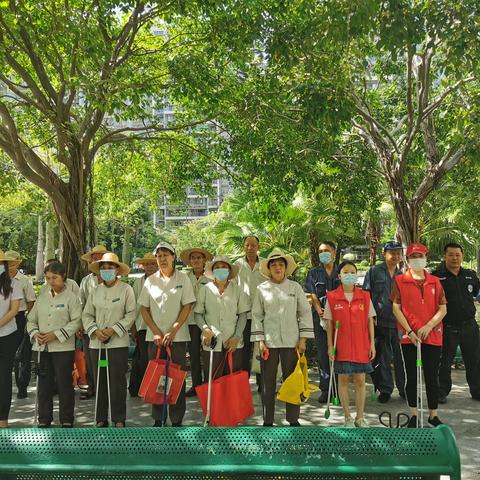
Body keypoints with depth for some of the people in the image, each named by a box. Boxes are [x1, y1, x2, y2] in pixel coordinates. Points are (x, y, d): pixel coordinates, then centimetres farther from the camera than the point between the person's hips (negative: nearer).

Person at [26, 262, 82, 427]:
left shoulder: (71, 297, -3)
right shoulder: (42, 297, 11)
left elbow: (76, 321, -9)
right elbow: (31, 319, 14)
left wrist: (56, 334, -17)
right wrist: (35, 333, -6)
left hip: (63, 348, -4)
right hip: (42, 348, 4)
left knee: (64, 384, 3)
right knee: (44, 384, 9)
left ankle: (67, 420, 16)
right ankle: (44, 420, 22)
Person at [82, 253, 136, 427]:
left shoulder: (126, 289, -2)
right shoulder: (95, 291, 10)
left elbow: (131, 314, -4)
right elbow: (87, 315, 10)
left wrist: (113, 330, -13)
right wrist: (95, 331, -7)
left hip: (118, 343, -4)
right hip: (96, 343, 4)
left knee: (118, 383, 0)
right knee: (99, 382, 9)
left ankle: (119, 419, 13)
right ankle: (101, 419, 20)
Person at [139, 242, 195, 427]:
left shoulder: (182, 278, 1)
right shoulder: (150, 280, 7)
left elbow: (187, 307, -3)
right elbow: (144, 309, 6)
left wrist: (173, 331, -11)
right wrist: (156, 332, -5)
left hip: (177, 336, -2)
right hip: (155, 337, 2)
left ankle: (177, 420, 9)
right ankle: (158, 419, 17)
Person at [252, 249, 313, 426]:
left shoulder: (295, 287, 3)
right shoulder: (262, 289, 2)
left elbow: (305, 312, 4)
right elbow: (257, 315, 4)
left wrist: (303, 339, -2)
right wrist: (260, 340, -2)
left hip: (291, 341, 0)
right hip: (269, 342, 0)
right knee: (268, 382, 6)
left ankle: (293, 419, 20)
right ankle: (268, 420, 18)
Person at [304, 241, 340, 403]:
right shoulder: (314, 273, 10)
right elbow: (313, 296, 1)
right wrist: (322, 314, -14)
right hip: (320, 317, 0)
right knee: (323, 352, 0)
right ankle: (325, 388, 6)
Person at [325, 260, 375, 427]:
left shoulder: (365, 296, 2)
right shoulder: (332, 297, -1)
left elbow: (370, 321, 5)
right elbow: (329, 323, 1)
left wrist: (372, 344, 1)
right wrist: (330, 346, -2)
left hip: (361, 346, 1)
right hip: (341, 347, -1)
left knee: (360, 380, 5)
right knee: (343, 379, 6)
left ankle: (360, 417, 18)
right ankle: (347, 417, 18)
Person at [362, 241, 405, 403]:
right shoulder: (374, 271, 2)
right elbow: (365, 295, 1)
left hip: (400, 322, 3)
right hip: (380, 322, -3)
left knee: (402, 357, 5)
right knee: (383, 358, 4)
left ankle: (404, 388, 19)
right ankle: (385, 389, 16)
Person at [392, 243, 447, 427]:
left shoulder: (435, 282, 7)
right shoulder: (400, 281, 1)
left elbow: (443, 309, 4)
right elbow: (396, 308, -3)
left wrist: (429, 326, -11)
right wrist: (410, 331, -10)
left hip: (432, 336, 1)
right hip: (408, 336, -1)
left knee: (432, 377, 6)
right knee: (412, 376, 8)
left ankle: (433, 415, 18)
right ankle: (413, 415, 19)